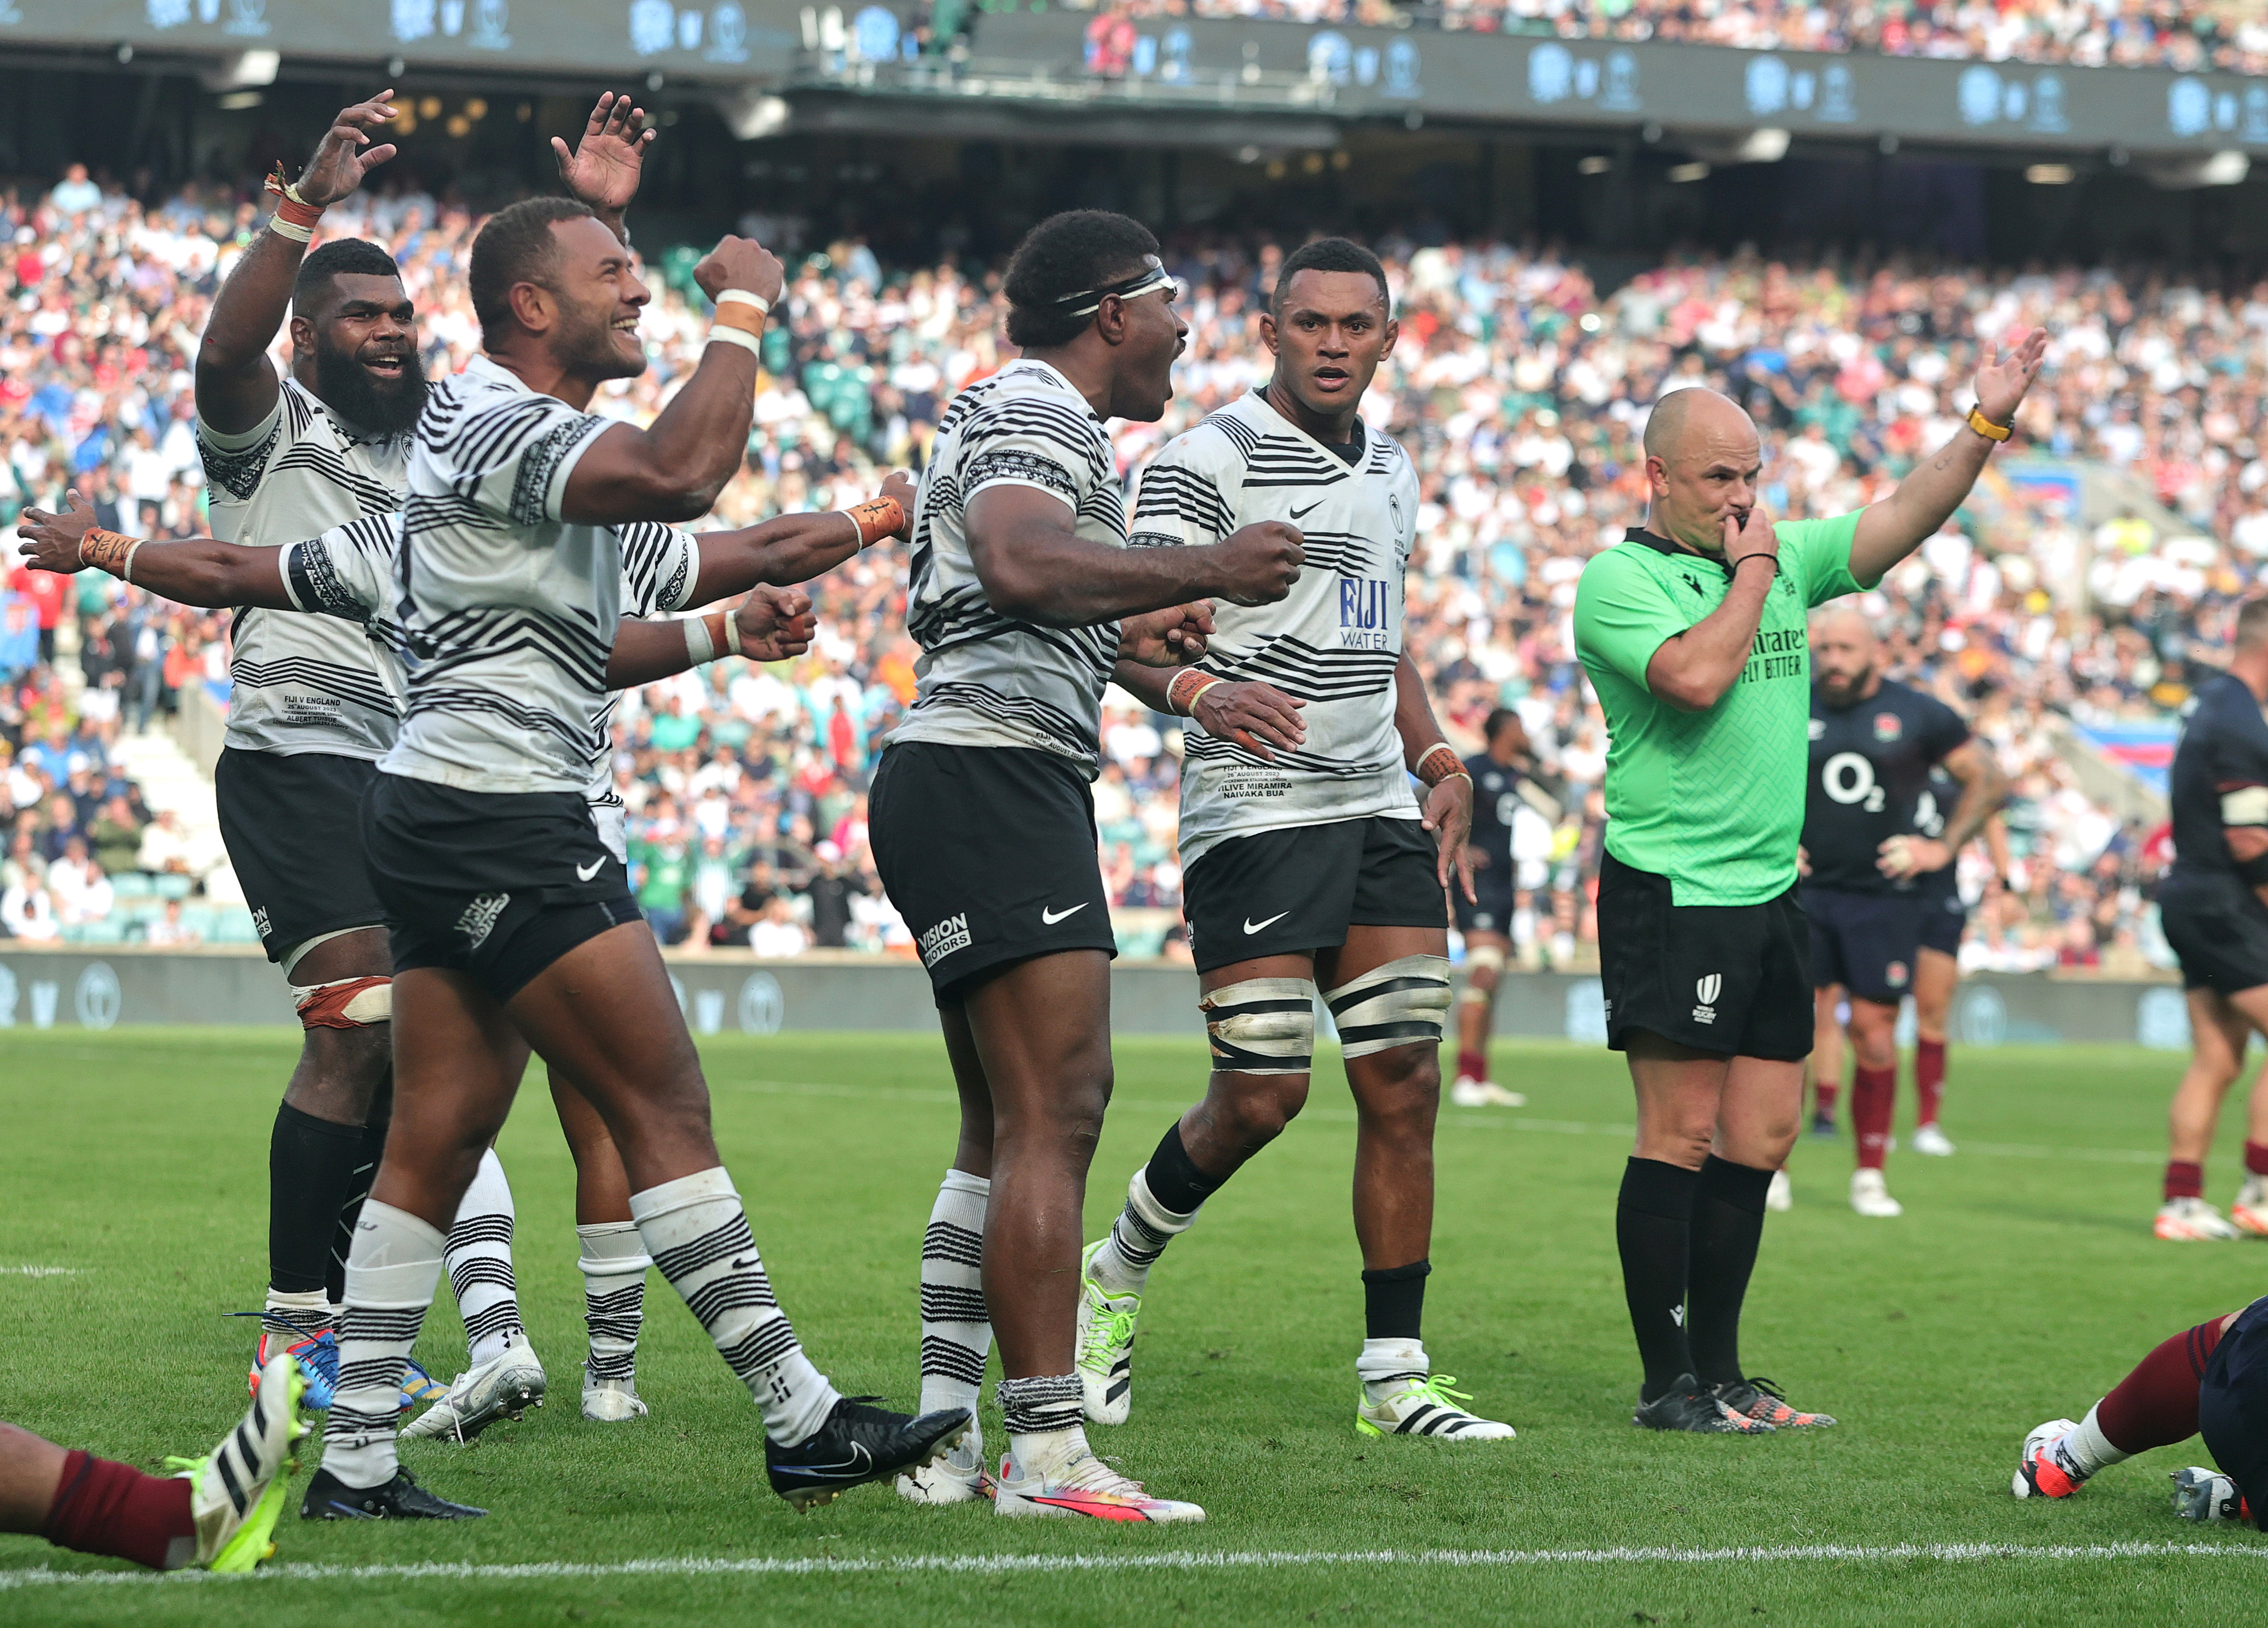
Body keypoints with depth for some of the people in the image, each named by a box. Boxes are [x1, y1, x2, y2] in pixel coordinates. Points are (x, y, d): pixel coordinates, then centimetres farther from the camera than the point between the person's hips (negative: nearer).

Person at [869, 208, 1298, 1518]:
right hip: (997, 778, -11)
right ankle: (1050, 1456, -17)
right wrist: (1204, 570, -24)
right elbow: (1021, 566, -30)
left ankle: (944, 1438, 14)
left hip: (957, 774, 11)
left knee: (1010, 1129, 13)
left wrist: (1122, 636, 32)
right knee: (1053, 1119, -14)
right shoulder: (1039, 418, -9)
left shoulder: (1016, 416, 24)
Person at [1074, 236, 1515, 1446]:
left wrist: (1440, 761, 15)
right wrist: (1197, 690, -37)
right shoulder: (1210, 458, -8)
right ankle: (1116, 1275, 18)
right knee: (1261, 1098, -9)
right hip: (1253, 812, -7)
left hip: (1380, 811, 7)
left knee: (1405, 1088, 0)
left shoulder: (1391, 471, 17)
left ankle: (1393, 1374, 5)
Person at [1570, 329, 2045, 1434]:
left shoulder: (1785, 557, 13)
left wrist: (1984, 426, -6)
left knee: (1759, 1140, 8)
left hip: (1771, 890, 7)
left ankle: (1720, 1376, 15)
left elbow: (1898, 524, 7)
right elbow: (1697, 676, -22)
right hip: (1672, 892, -7)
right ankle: (1668, 1384, -1)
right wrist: (1752, 568, -10)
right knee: (1682, 1137, -6)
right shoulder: (1617, 580, -7)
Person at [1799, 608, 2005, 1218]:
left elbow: (1989, 780, 10)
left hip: (1884, 898, 0)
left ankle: (1870, 1174, 11)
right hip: (1807, 892, 0)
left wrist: (1943, 847, 2)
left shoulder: (1917, 716, 2)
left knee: (1875, 1030, 1)